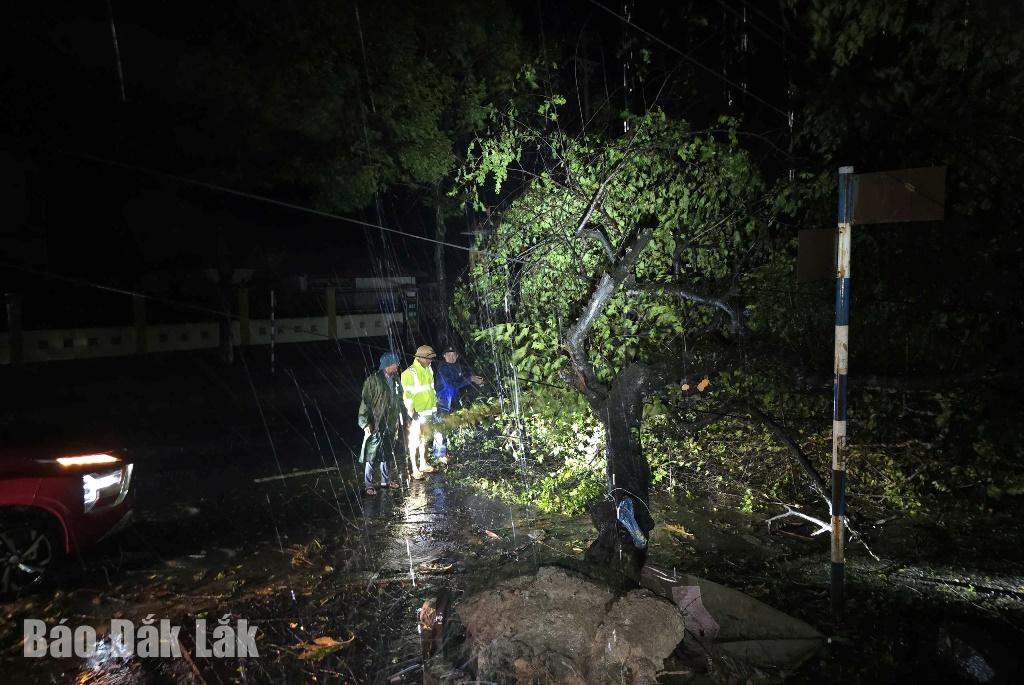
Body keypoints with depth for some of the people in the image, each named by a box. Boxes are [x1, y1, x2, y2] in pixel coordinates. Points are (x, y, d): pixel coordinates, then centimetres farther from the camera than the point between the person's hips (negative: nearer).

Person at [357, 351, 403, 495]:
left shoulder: (395, 379, 7)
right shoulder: (373, 380, -11)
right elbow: (365, 402, -11)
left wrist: (397, 421, 15)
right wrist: (366, 423, -15)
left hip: (390, 424, 6)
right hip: (376, 424, -6)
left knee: (387, 454, 16)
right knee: (372, 456, -1)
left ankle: (385, 480, 29)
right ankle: (367, 484, 9)